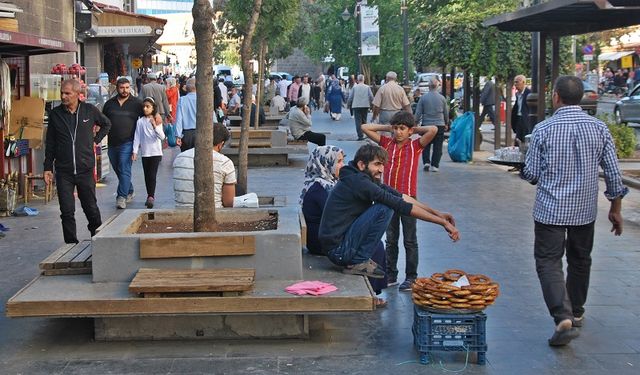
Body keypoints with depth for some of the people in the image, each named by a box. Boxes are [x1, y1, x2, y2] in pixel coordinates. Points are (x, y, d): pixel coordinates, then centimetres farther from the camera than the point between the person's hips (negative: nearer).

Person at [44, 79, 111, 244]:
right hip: (63, 171, 0)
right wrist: (47, 167, 5)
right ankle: (71, 244, 6)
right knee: (67, 212, -1)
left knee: (91, 208, 7)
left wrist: (96, 139, 9)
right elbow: (50, 143, 8)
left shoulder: (90, 110, 0)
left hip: (85, 169, 0)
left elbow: (106, 124, 20)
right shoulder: (55, 114, 2)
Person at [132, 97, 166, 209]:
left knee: (152, 175, -11)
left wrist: (155, 126, -20)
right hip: (144, 153, 3)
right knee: (147, 176, 7)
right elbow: (137, 137, 2)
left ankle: (151, 197, -13)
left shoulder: (157, 121, -1)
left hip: (156, 152, -2)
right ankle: (150, 196, 18)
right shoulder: (140, 122, 2)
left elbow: (162, 137, -7)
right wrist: (135, 151, -3)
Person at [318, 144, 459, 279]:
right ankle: (358, 262, -10)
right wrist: (442, 222, -18)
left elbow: (401, 196, 8)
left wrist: (437, 213, 1)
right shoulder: (357, 181, -19)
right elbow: (400, 205, -21)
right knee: (384, 209, -16)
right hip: (338, 249, -10)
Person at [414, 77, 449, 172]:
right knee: (438, 146, 5)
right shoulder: (442, 98, 0)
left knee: (426, 145, 11)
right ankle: (435, 165, 2)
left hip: (426, 124, 0)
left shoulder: (423, 97, -5)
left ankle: (426, 162, -2)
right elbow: (446, 113, 10)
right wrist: (446, 123, 23)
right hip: (439, 124, 0)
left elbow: (418, 113, -3)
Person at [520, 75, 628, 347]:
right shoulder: (599, 128, -3)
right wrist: (615, 209, 10)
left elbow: (531, 174, -6)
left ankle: (563, 317, -17)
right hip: (585, 210, 3)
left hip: (550, 209, -3)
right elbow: (613, 174, 0)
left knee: (548, 261, 1)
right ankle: (576, 313, 35)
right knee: (580, 261, 20)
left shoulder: (543, 130, -11)